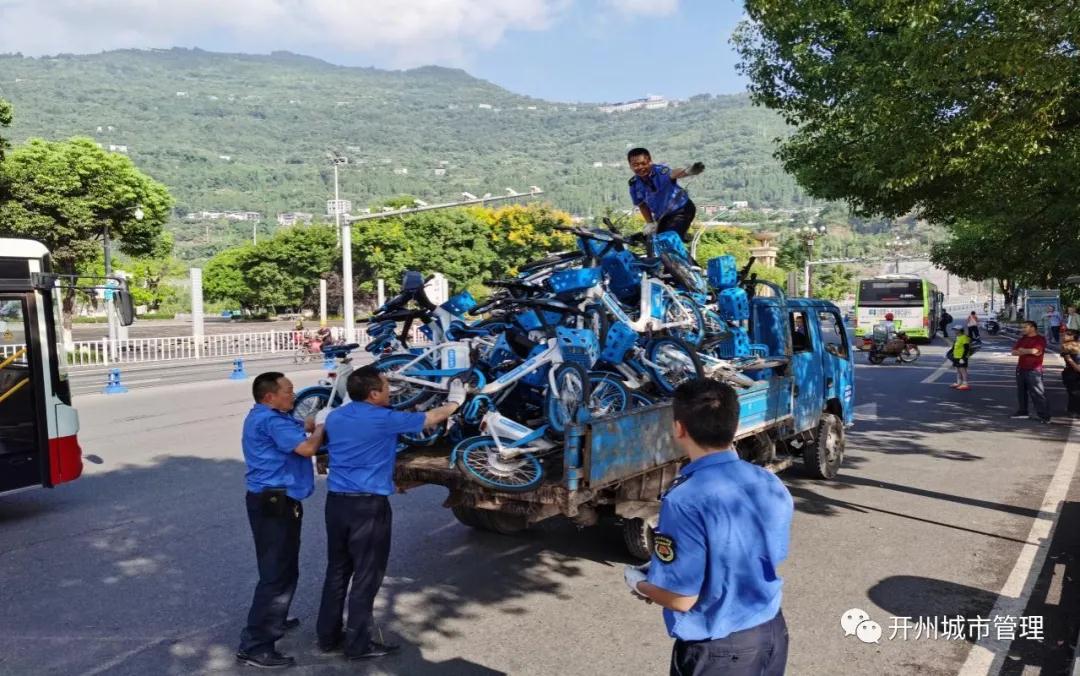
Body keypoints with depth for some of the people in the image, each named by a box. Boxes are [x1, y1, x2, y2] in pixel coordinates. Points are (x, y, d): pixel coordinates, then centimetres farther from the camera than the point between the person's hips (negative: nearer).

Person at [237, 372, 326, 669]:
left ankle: (273, 620, 41)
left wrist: (306, 428, 6)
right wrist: (319, 430, -7)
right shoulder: (270, 420, -20)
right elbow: (307, 448, -26)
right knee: (276, 573, -9)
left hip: (274, 501, 11)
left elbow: (294, 436, 24)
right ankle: (253, 645, -5)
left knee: (284, 568, 25)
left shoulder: (265, 417, 15)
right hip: (274, 503, -11)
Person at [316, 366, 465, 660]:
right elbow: (431, 418, -2)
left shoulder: (334, 417, 6)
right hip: (368, 505, -7)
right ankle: (358, 644, 11)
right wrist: (455, 401, 16)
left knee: (336, 571, 16)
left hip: (336, 501, 7)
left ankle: (328, 636, 25)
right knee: (366, 576, 3)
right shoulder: (384, 420, -13)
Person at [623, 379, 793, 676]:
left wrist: (638, 583, -2)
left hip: (718, 651, -6)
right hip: (772, 632, 6)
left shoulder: (685, 501, -28)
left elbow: (681, 598, -24)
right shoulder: (771, 484, -6)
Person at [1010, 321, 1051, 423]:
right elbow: (1014, 352, 5)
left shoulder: (1040, 339, -7)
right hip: (1021, 369, 7)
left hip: (1034, 370, -7)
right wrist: (1028, 351, -11)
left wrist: (1022, 350, -3)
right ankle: (1023, 411, 24)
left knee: (1037, 393, -9)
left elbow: (1034, 350, -21)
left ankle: (1044, 415, -6)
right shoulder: (1022, 339, 14)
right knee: (1021, 392, 13)